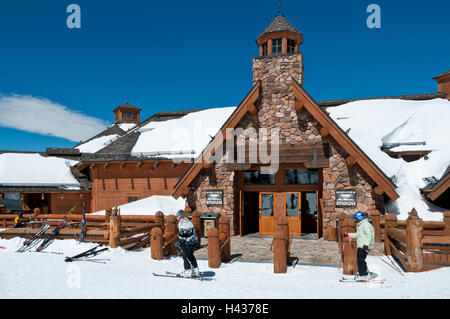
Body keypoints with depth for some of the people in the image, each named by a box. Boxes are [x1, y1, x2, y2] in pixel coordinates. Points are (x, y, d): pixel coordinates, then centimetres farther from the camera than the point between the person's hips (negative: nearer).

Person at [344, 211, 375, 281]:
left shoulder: (366, 225, -11)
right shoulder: (361, 225, 22)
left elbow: (369, 235, -22)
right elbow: (357, 234, 34)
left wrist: (366, 244, -31)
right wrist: (348, 235, 32)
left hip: (364, 246, -10)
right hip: (361, 246, 10)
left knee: (360, 260, -10)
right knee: (360, 260, 11)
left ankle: (363, 275, -7)